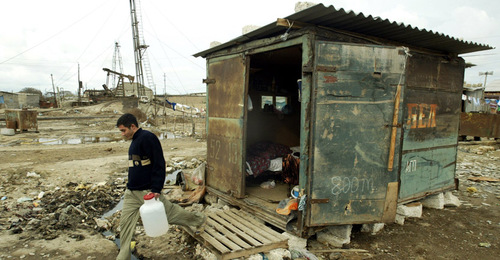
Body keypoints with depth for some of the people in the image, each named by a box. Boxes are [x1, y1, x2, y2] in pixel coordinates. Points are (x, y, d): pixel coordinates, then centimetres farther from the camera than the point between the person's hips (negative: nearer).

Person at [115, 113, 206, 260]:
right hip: (131, 193, 9)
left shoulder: (147, 138, -17)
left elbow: (159, 164, -21)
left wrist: (156, 189, -24)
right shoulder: (134, 141, 13)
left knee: (170, 212, 5)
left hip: (147, 191, -8)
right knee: (125, 223, 8)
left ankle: (199, 220, 28)